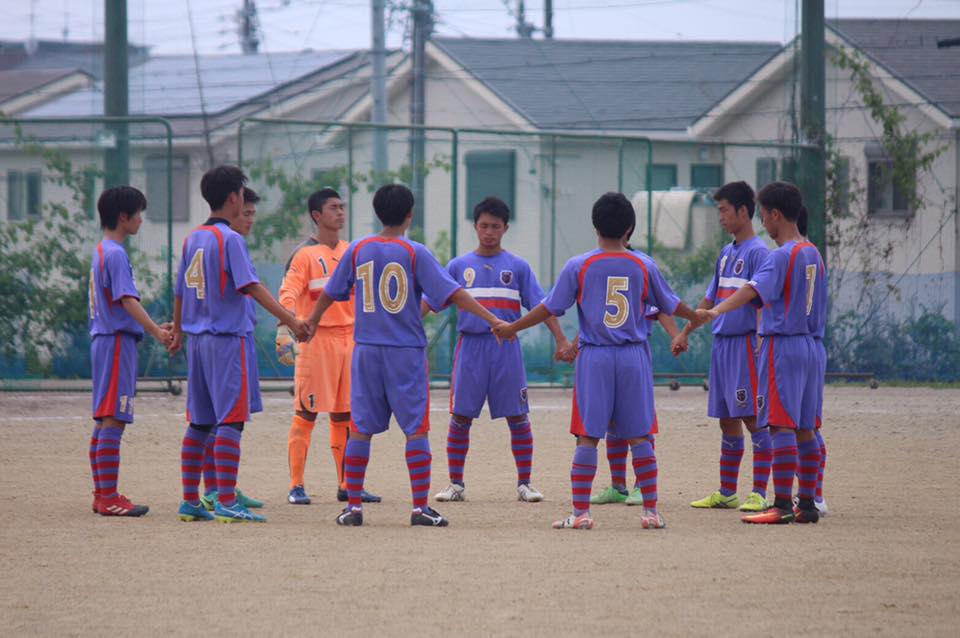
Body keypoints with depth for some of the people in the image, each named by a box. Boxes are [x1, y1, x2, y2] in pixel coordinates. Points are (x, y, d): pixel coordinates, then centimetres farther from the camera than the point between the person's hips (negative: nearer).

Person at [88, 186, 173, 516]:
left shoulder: (101, 252, 18)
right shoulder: (116, 254, -13)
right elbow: (127, 299, -23)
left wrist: (154, 328, 27)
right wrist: (156, 331, -30)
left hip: (103, 339, 11)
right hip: (117, 341, -11)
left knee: (104, 420, 12)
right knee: (113, 419, -11)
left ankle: (102, 494, 16)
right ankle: (108, 498, -14)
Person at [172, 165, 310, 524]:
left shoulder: (193, 239, 12)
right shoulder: (230, 239, -11)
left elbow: (180, 292, 19)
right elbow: (251, 287, -20)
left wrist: (178, 331, 33)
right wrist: (290, 320, -24)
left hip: (197, 339, 8)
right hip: (227, 338, -8)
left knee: (199, 423, 12)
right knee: (230, 421, -9)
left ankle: (190, 501, 13)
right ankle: (226, 504, -14)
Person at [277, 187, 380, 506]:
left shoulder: (353, 252, 15)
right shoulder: (304, 253, -5)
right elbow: (288, 294, -16)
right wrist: (285, 332, -29)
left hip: (350, 338, 6)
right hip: (316, 339, -6)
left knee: (345, 415, 9)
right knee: (306, 413, -6)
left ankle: (346, 485, 15)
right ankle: (296, 486, -4)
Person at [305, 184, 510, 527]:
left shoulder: (358, 250, 4)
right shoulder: (415, 253, -6)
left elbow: (331, 293, 15)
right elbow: (452, 293, -11)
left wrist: (311, 321, 32)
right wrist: (492, 320, -10)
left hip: (367, 351, 3)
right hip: (407, 354, -3)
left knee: (361, 430, 7)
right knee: (416, 430, 1)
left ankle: (354, 505, 8)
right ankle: (420, 507, -4)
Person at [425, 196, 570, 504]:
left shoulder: (518, 267, 7)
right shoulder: (459, 266, 9)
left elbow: (541, 305, 2)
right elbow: (430, 301, 5)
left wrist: (561, 339, -8)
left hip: (507, 348, -1)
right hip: (470, 348, 1)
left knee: (518, 417, -1)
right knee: (460, 417, 0)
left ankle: (524, 484, 6)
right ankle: (456, 484, 8)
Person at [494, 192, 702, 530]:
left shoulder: (579, 266, -3)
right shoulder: (644, 266, 3)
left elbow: (550, 308, 1)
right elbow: (670, 305, 16)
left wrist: (512, 328, 15)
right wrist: (698, 316, 36)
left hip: (594, 358, -2)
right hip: (634, 357, 2)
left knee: (587, 436, 0)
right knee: (639, 436, 7)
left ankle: (581, 512, -3)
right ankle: (651, 511, 8)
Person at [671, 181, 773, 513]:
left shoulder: (757, 252, -9)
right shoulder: (726, 254, 17)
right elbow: (710, 299, 24)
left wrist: (760, 342, -23)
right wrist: (685, 333, 24)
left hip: (746, 345, -9)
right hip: (722, 345, 9)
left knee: (752, 418, -8)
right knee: (727, 421, 11)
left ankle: (760, 493, -7)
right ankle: (726, 493, 16)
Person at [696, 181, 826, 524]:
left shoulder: (782, 256, -12)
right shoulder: (813, 255, 14)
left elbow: (754, 289, -28)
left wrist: (717, 310, -39)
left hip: (781, 346, -9)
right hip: (809, 345, 9)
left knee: (781, 425, -10)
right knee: (805, 429, 10)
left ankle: (782, 505, -14)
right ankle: (807, 504, 12)